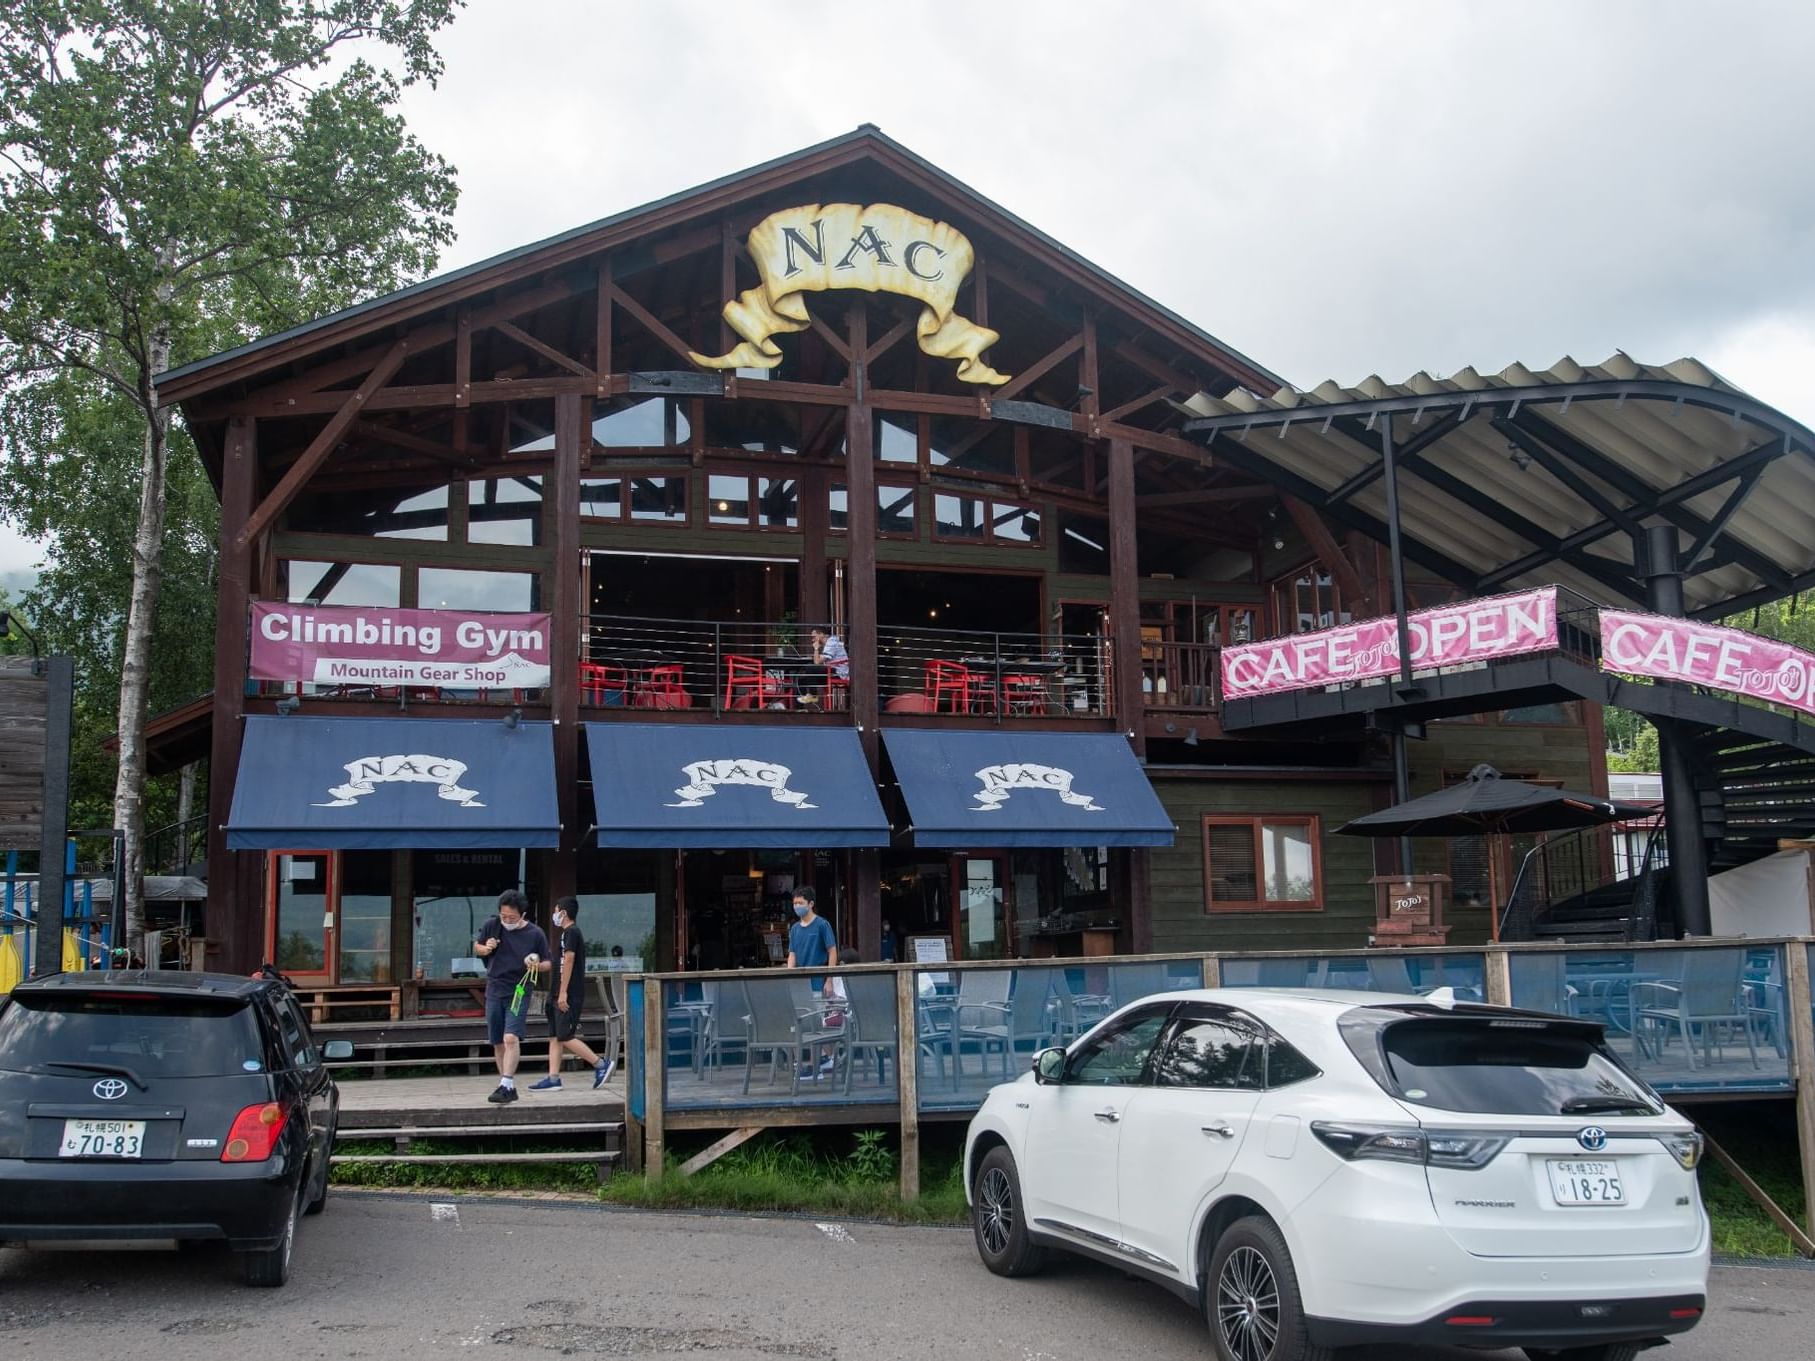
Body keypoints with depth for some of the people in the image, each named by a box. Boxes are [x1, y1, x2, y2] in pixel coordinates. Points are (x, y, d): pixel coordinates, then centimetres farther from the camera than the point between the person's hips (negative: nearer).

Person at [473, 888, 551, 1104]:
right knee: (498, 1043, 9)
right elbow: (476, 947, 16)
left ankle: (506, 1086, -23)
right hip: (494, 991, 4)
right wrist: (485, 948, -8)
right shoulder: (492, 926, 1)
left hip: (519, 992, -4)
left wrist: (538, 966, -20)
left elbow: (548, 963, 3)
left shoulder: (535, 934, -5)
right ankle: (509, 1088, 21)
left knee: (511, 1038, -21)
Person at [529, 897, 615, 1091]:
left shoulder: (571, 932, -11)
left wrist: (563, 993, -21)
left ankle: (601, 1064, -5)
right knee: (554, 1037, 7)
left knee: (565, 1037, -10)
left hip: (568, 995, -10)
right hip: (560, 995, 10)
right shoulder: (570, 933, 19)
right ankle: (553, 1078, 6)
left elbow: (568, 961, -18)